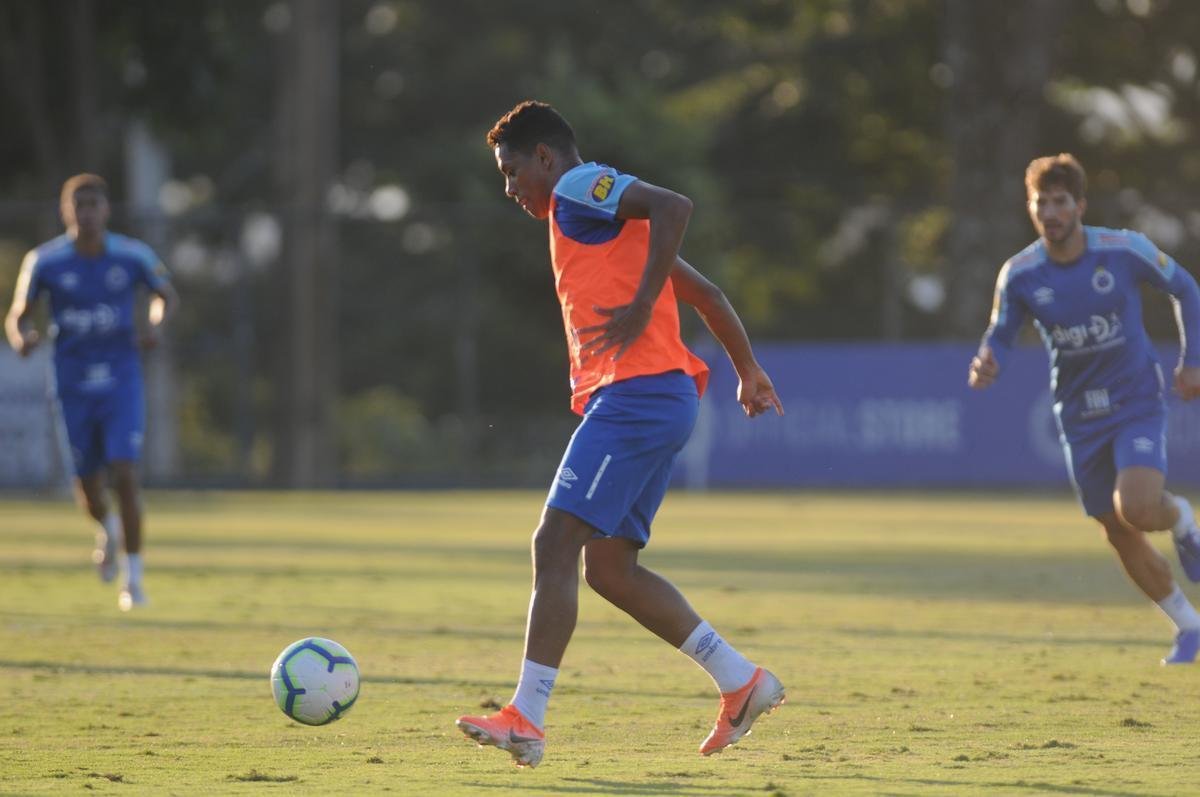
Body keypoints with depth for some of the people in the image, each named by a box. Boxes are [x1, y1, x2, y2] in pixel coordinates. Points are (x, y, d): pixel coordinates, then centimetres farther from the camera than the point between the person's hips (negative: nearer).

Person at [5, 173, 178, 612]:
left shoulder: (133, 256, -5)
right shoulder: (44, 261, -6)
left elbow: (166, 295, 11)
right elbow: (18, 315, 1)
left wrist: (157, 324, -10)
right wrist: (21, 337, -22)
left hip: (122, 382, -1)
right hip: (73, 388, 1)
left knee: (124, 476, -15)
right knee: (87, 484, 7)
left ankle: (133, 576, -5)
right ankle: (106, 530, 44)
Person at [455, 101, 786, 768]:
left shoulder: (580, 187, -1)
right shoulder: (599, 222, 28)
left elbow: (674, 206, -20)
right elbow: (706, 294, 30)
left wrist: (641, 307, -21)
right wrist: (749, 371, 30)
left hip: (635, 394, -10)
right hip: (661, 401, 10)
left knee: (556, 545, -12)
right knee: (610, 568, 9)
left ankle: (527, 719, -17)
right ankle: (742, 681, 10)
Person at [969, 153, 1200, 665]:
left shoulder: (1125, 251, -14)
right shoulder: (1019, 275, -10)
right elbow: (1000, 337, 0)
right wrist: (985, 365, -24)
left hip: (1138, 406, -3)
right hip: (1080, 420, 3)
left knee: (1138, 509, -27)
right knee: (1119, 535, 8)